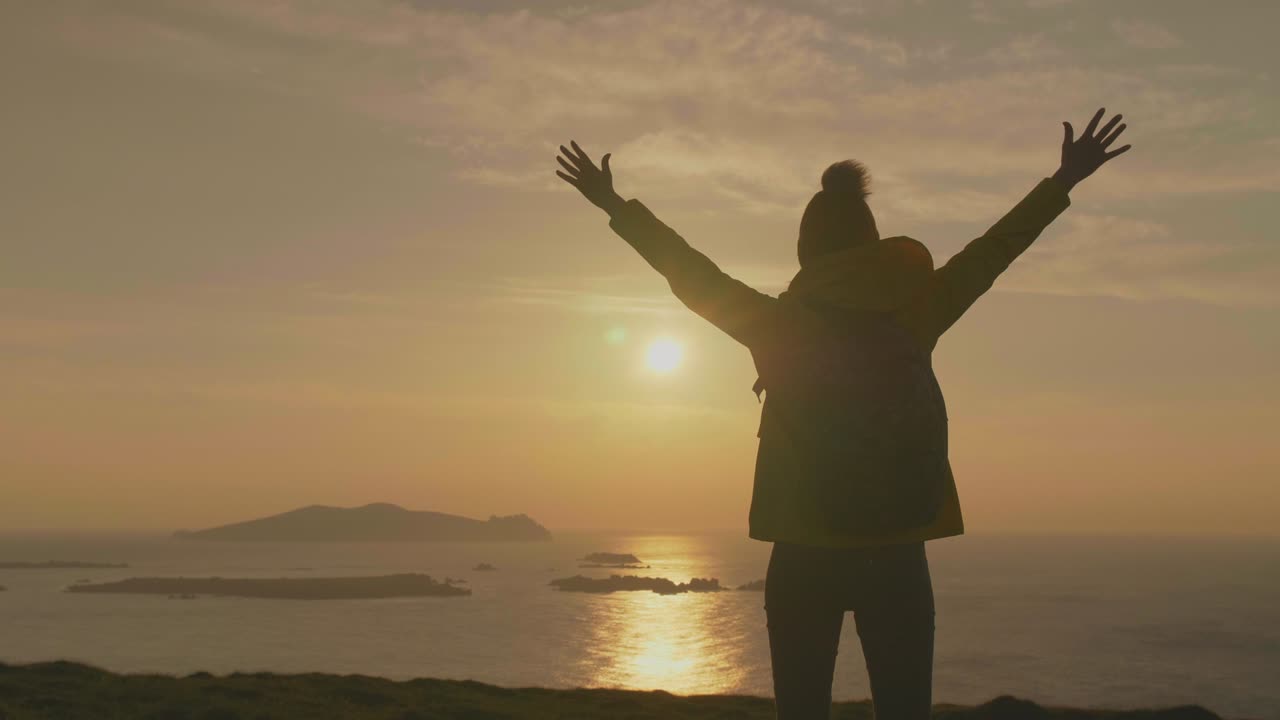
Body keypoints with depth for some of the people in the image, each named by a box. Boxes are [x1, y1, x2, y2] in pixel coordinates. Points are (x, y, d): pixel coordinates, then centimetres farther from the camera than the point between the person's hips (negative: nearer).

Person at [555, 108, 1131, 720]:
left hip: (804, 557, -1)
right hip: (896, 556, 1)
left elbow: (692, 275, 3)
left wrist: (615, 205, 14)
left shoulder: (778, 326, -6)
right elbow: (989, 252, 7)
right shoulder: (913, 317, -3)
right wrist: (1063, 181, 19)